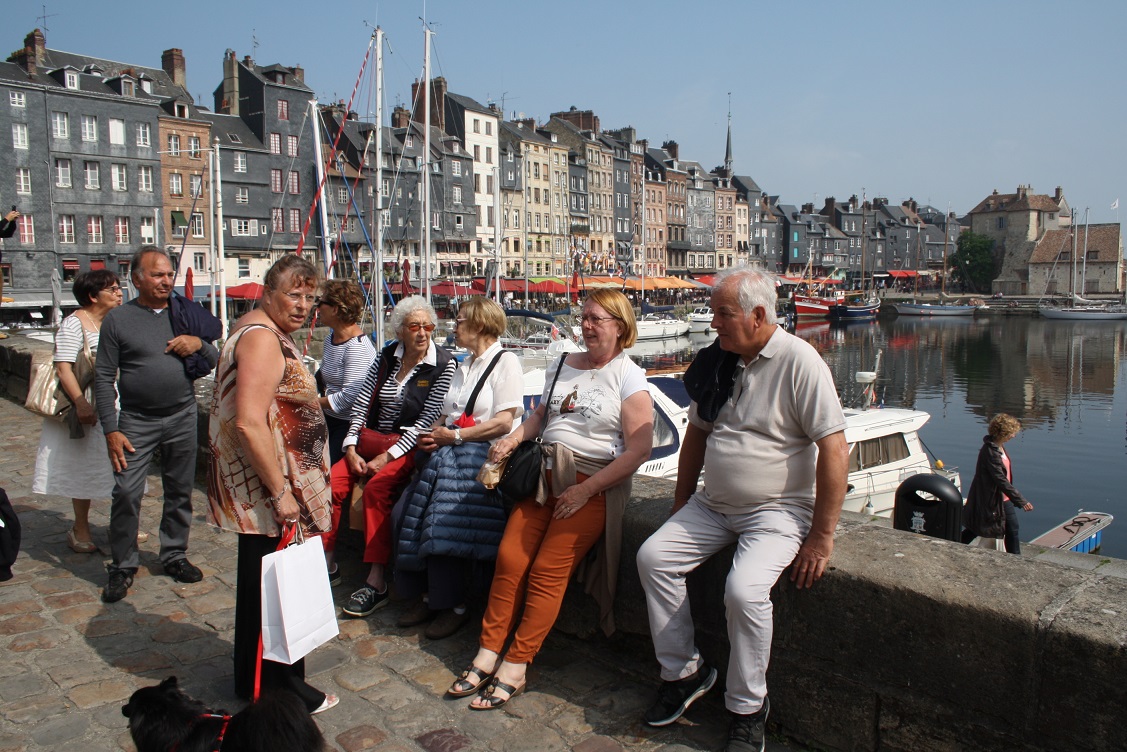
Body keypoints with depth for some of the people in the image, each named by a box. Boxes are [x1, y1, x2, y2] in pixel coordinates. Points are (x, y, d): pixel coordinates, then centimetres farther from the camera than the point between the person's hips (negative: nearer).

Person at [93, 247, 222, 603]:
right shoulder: (118, 318, -1)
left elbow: (216, 362, 11)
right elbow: (104, 377, -2)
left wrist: (199, 344, -12)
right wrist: (111, 430, -8)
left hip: (183, 417, 3)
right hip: (136, 421, -2)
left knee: (180, 491, 10)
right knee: (126, 493, -5)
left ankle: (174, 555, 26)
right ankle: (122, 567, 10)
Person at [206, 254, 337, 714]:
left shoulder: (264, 332, 14)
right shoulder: (263, 339, -20)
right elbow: (249, 423, -28)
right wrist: (281, 492, -25)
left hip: (269, 489, 11)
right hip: (268, 489, -11)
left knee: (261, 582, 20)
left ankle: (256, 681, 36)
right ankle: (277, 689, 17)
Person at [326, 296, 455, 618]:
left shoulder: (445, 365, -6)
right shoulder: (387, 356, 8)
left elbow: (426, 421, -12)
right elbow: (360, 404, 7)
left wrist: (386, 457, -16)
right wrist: (352, 449, -5)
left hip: (409, 447, -5)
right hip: (370, 442, 5)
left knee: (376, 489, -30)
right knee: (332, 484, -17)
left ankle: (376, 583, -25)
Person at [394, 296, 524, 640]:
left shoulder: (505, 361, -1)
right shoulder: (464, 366, 25)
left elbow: (503, 422, -11)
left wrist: (454, 435, -10)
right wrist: (434, 435, 2)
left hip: (483, 453, -7)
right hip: (450, 450, 8)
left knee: (445, 515, -25)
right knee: (415, 511, -13)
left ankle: (454, 603, -11)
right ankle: (428, 594, -4)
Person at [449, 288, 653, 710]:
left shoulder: (628, 376, -5)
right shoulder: (563, 366, 15)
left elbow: (639, 450, -12)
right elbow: (540, 415, 25)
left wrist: (585, 490, -15)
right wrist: (512, 440, 4)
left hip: (593, 484, -5)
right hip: (544, 474, 6)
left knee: (547, 570, -13)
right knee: (509, 557, -8)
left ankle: (515, 668, -2)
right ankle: (487, 655, 1)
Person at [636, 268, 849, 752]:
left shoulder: (799, 362, -15)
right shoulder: (716, 360, 5)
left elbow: (834, 450, -17)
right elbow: (697, 433, 15)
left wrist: (821, 537, -17)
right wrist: (681, 508, 15)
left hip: (777, 509, -6)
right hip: (712, 506, 7)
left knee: (744, 589, -27)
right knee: (653, 556, -9)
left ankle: (747, 709, -2)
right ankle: (683, 672, 8)